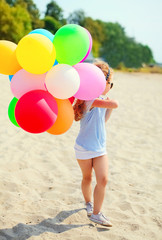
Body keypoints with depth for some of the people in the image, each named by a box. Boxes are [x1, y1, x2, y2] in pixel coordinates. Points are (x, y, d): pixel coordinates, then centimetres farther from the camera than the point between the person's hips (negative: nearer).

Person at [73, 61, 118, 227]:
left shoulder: (99, 99, 6)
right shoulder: (90, 99, -24)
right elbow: (115, 104, -34)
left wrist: (109, 108, 6)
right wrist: (108, 102, -13)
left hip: (100, 148, 7)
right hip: (84, 148, -7)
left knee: (103, 179, -4)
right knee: (87, 178, 15)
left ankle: (96, 213, 6)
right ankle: (88, 202, 40)